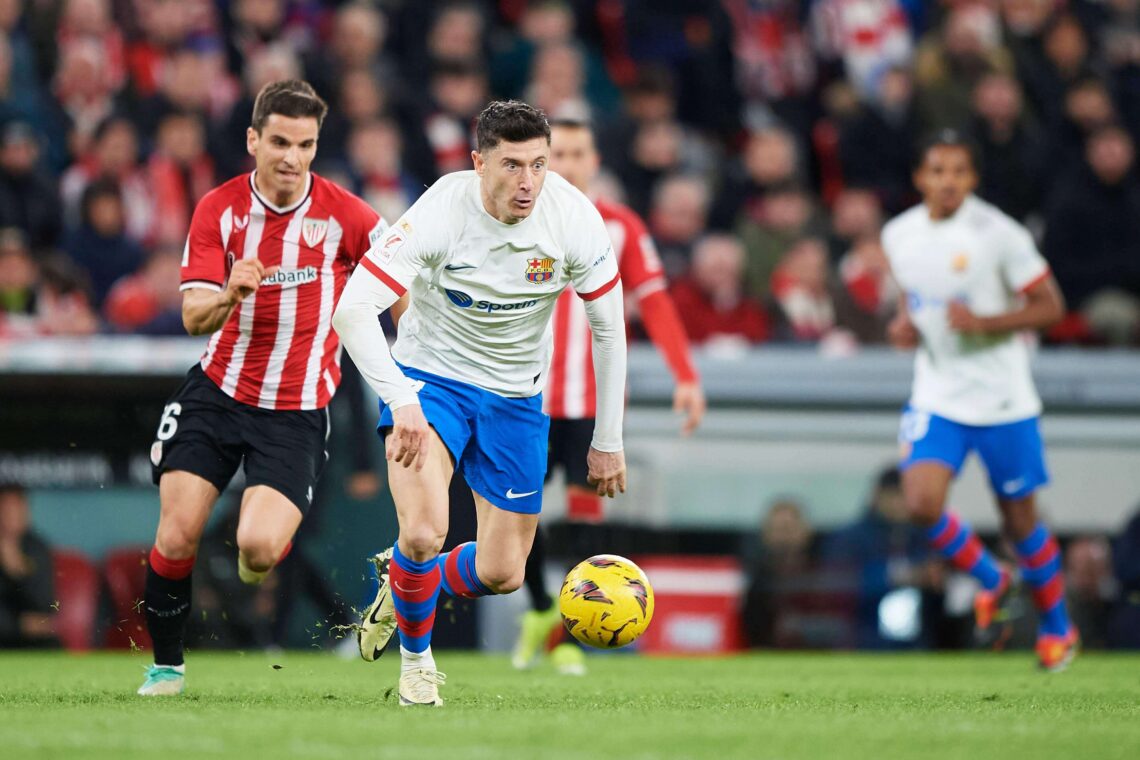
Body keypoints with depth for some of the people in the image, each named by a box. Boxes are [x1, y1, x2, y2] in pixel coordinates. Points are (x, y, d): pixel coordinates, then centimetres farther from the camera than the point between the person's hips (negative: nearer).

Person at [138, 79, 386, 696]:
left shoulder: (346, 216, -9)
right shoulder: (218, 209, -4)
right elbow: (194, 317, -9)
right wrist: (228, 294, -31)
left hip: (297, 409, -2)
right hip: (217, 389, 2)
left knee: (258, 548, -19)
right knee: (176, 535, -8)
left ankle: (268, 550, 20)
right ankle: (166, 665, 14)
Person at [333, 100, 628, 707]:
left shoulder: (574, 218, -18)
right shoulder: (440, 214, -27)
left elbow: (608, 327, -4)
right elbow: (353, 310, -29)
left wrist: (607, 441, -1)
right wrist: (402, 403, -41)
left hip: (516, 397, 3)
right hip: (430, 378, -3)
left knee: (502, 573, 4)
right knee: (424, 531, -26)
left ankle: (405, 586, 38)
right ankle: (416, 658, 4)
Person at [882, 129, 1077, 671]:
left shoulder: (998, 234, -14)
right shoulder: (898, 234, 1)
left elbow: (1050, 306, -9)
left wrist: (984, 322, -22)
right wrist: (904, 324, -2)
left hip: (1002, 398, -3)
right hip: (936, 397, 3)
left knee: (1019, 519, 5)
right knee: (921, 504, -16)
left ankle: (1057, 627, 29)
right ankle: (992, 583, 13)